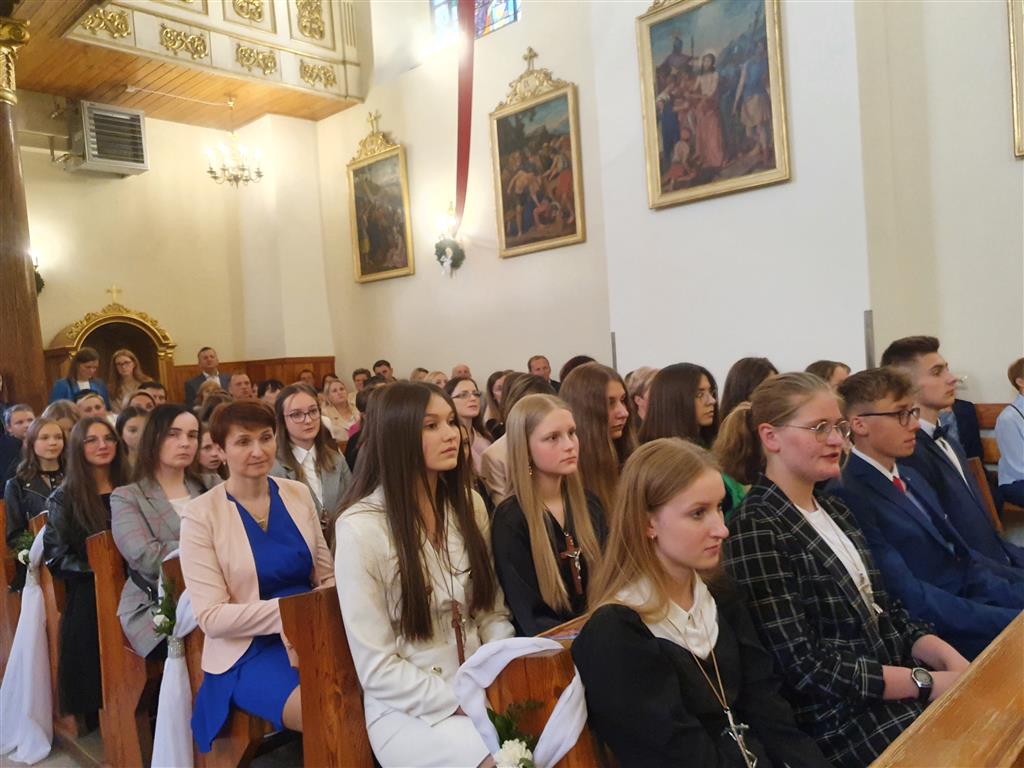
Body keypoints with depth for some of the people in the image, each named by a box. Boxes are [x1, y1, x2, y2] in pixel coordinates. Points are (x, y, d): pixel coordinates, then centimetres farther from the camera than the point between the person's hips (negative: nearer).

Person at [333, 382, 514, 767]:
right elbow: (377, 668, -13)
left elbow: (493, 611, 7)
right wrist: (464, 704, -17)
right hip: (409, 708, -5)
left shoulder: (469, 505, 2)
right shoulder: (360, 528, -15)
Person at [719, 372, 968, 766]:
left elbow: (885, 612, 10)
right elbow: (806, 668, -20)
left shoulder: (833, 509, 9)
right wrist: (927, 682, -17)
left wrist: (950, 659, -7)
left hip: (896, 684, 8)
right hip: (839, 718, -7)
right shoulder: (756, 532, -19)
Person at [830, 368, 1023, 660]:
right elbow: (908, 596, -21)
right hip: (936, 634, -8)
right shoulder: (847, 498, -19)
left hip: (974, 602, 9)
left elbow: (963, 557, 12)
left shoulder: (910, 478, 13)